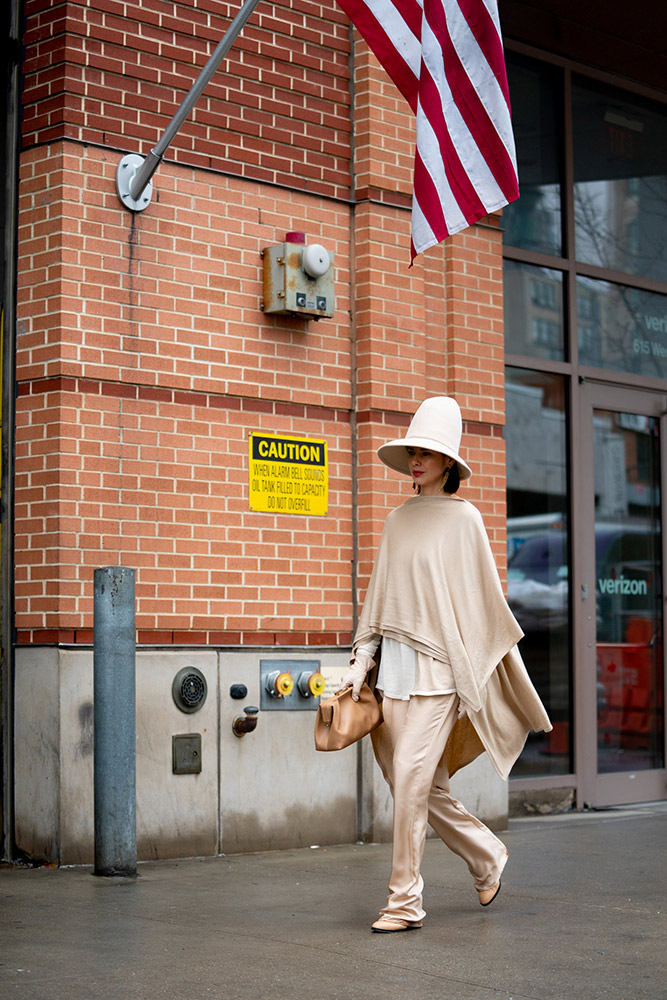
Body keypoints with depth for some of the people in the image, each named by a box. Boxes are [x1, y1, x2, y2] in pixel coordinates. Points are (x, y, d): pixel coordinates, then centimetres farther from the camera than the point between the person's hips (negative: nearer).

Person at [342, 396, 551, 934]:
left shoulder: (463, 517, -3)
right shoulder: (398, 520, 13)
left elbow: (485, 597, -1)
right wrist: (362, 660, 10)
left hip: (439, 665, -6)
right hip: (395, 665, 6)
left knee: (411, 777, -11)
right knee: (424, 787, 9)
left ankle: (405, 901, -2)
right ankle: (487, 856, 31)